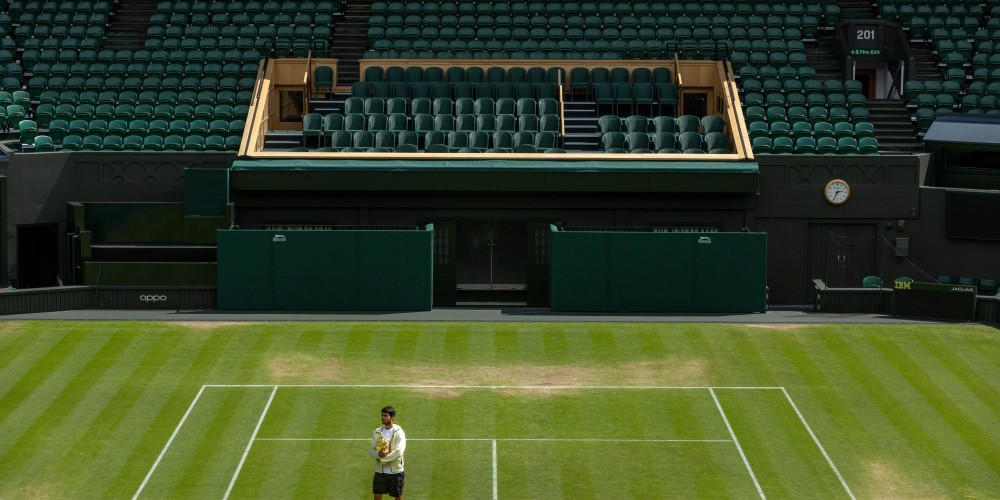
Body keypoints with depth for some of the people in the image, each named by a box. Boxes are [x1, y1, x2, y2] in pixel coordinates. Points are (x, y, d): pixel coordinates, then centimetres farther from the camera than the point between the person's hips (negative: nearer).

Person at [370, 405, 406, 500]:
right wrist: (378, 454, -20)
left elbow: (399, 452, -21)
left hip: (395, 471, -4)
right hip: (380, 471, 4)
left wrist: (382, 458, -17)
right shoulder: (377, 432, 4)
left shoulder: (399, 432, -11)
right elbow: (371, 451, 3)